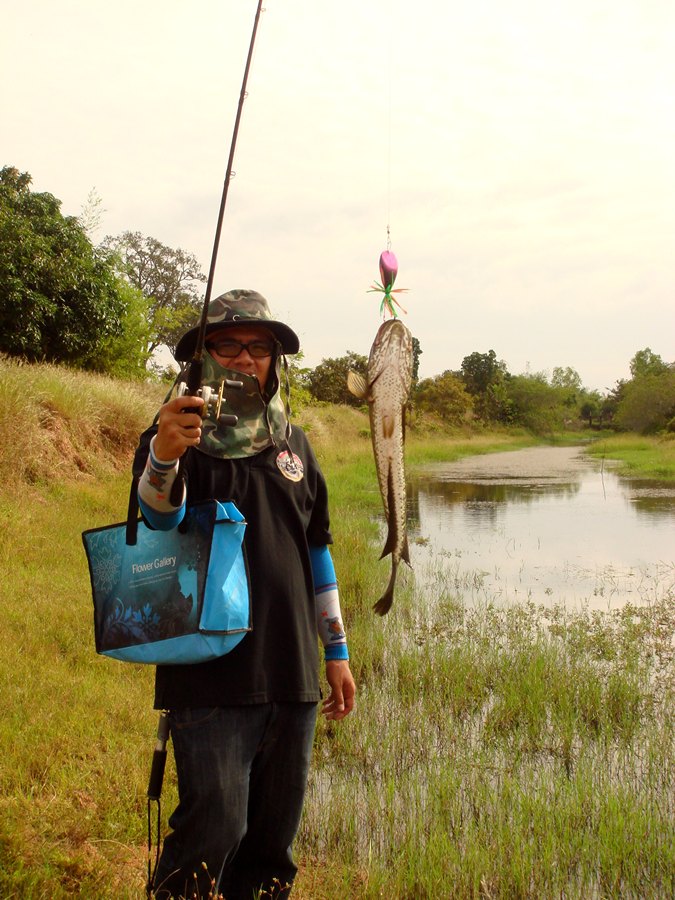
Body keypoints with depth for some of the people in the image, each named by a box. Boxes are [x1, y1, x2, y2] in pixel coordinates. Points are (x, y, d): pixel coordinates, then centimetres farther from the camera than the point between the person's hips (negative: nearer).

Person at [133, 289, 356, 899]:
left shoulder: (293, 445, 12)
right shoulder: (175, 438, -2)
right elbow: (159, 520, -22)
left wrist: (336, 650, 16)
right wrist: (163, 456, -44)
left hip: (292, 674, 5)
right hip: (209, 678, -5)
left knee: (275, 832, 13)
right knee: (214, 828, -9)